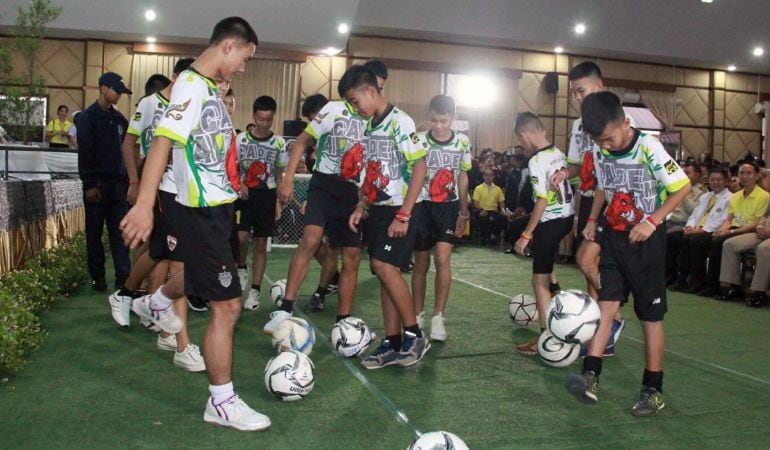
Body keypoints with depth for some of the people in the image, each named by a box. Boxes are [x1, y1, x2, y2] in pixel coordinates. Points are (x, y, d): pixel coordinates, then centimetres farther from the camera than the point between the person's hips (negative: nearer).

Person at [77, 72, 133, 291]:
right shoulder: (88, 117, -5)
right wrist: (89, 184, -15)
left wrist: (126, 178, 8)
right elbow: (84, 153, -10)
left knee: (119, 230, 1)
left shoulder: (118, 118, 12)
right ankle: (97, 276, 13)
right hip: (97, 183, -5)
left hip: (117, 182, 5)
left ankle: (123, 275, 1)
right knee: (95, 231, 5)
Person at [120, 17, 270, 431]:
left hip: (217, 206, 10)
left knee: (202, 272, 34)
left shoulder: (209, 87, 11)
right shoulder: (191, 84, -17)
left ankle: (155, 303, 62)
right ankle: (222, 403, 9)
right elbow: (163, 141, -27)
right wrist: (144, 203, -35)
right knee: (227, 306, -5)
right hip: (204, 211, -10)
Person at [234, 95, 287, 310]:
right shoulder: (241, 139, 0)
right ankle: (241, 268, 16)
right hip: (244, 194, -1)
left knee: (261, 244, 3)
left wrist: (279, 201, 5)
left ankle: (254, 291, 10)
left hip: (267, 195, 1)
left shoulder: (279, 143, 3)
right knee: (241, 237, -16)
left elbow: (279, 174, 10)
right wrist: (238, 184, -14)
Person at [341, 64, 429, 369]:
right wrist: (361, 206, 12)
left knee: (384, 267, -17)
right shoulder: (370, 126, 13)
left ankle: (415, 336, -3)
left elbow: (419, 167, -16)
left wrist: (403, 215, -19)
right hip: (379, 209, 8)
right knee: (385, 272, 6)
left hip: (400, 210, -8)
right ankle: (392, 344, 13)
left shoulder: (399, 122, -12)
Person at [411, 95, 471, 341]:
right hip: (422, 205, -1)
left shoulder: (462, 142, 0)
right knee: (421, 263, 6)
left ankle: (438, 317, -2)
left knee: (443, 259, -13)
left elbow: (462, 178, 10)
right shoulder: (419, 140, -9)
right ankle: (418, 315, 21)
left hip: (449, 206, 1)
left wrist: (463, 213, 12)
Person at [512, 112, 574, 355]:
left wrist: (526, 235, -15)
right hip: (568, 216, 9)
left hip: (551, 221, -9)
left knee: (539, 280, -1)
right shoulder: (560, 154, 6)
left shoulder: (536, 161, -18)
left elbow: (542, 201, -21)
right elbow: (565, 189, 11)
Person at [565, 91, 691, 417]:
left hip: (646, 237, -4)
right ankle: (590, 377, -8)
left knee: (650, 314, 3)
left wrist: (653, 221, -21)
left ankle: (653, 389, 13)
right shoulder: (600, 152, -1)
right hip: (613, 234, 5)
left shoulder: (648, 148, -18)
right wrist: (592, 220, 4)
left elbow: (682, 187, -13)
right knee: (607, 302, -4)